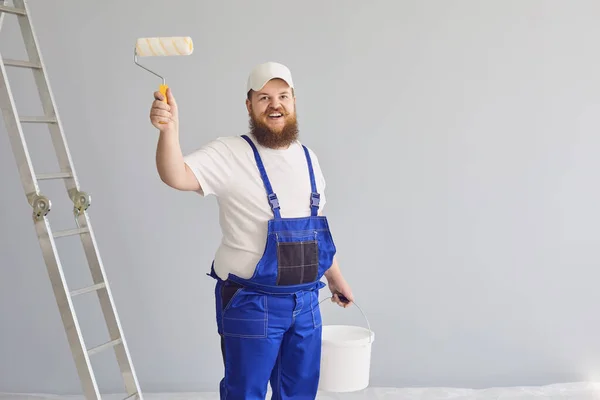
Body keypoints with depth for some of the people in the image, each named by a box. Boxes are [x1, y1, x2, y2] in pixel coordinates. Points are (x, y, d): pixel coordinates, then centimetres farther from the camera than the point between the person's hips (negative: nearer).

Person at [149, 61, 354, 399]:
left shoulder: (308, 158, 7)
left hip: (306, 301, 6)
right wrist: (170, 130, -45)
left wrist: (335, 278, 21)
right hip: (252, 304, -5)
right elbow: (177, 177, -28)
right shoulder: (230, 154, -11)